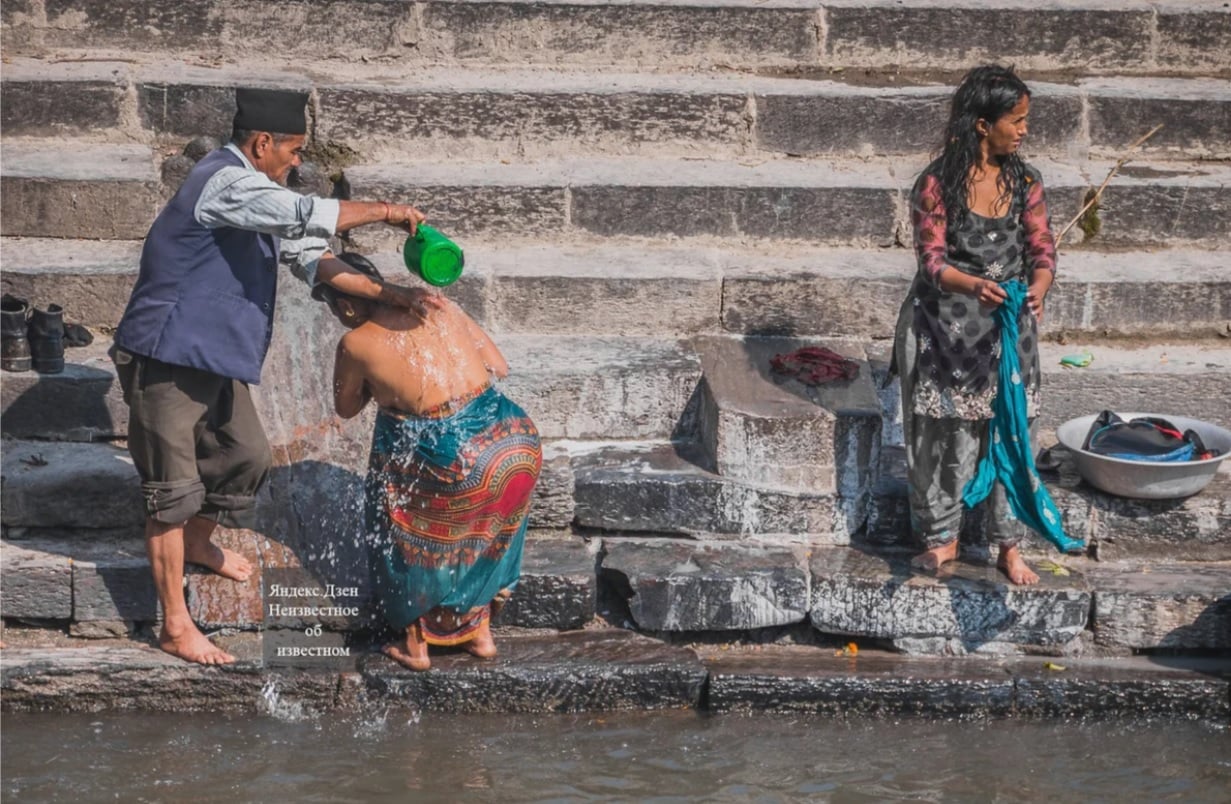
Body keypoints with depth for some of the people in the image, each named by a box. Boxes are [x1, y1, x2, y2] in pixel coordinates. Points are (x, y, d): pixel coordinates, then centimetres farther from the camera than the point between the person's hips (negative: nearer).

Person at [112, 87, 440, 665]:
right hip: (167, 360, -10)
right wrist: (386, 212, -18)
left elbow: (309, 257, 7)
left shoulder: (255, 194, 10)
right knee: (173, 488, -4)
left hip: (213, 359, 10)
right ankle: (176, 627, 1)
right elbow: (307, 216, -31)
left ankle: (198, 544, 48)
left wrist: (392, 295, -3)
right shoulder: (224, 183, -22)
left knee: (246, 456, 21)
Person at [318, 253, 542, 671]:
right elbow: (499, 366, 15)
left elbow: (345, 408, 14)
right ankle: (480, 632, 43)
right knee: (484, 536, 31)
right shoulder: (437, 306, 10)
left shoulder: (356, 344, -3)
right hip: (517, 444, 5)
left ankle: (415, 644, 32)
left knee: (408, 535, 24)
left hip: (457, 461, -5)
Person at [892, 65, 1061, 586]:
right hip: (945, 329, -3)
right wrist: (973, 285, -35)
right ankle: (943, 537, 21)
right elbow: (932, 259, -15)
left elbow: (1042, 249, -2)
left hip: (1007, 329, 3)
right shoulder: (936, 184, -12)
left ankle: (1008, 546, 13)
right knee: (946, 433, 3)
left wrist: (1037, 291, -24)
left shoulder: (1024, 182, 1)